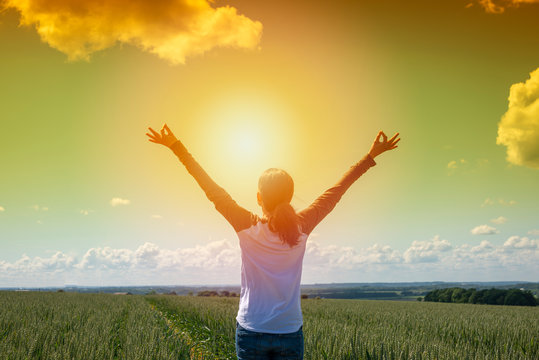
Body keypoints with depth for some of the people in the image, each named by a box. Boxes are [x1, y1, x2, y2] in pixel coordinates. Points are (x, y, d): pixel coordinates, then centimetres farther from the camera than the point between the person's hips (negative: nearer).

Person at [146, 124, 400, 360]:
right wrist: (372, 156, 12)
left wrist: (177, 148, -1)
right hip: (290, 333, 1)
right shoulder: (302, 228, -7)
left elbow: (212, 189, -7)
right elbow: (336, 191, 1)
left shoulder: (247, 227, -12)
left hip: (251, 332, -1)